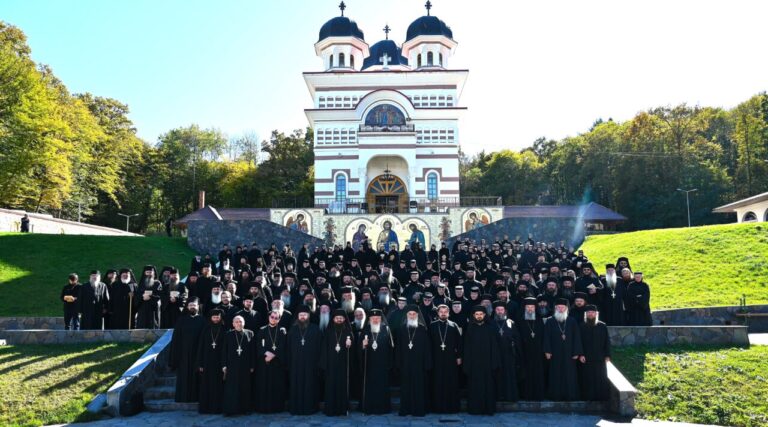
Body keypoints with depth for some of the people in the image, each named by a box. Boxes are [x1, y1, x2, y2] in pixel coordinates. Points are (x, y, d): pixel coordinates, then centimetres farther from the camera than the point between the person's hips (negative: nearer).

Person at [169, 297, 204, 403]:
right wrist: (174, 357, -3)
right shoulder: (181, 320, 6)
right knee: (184, 376, 2)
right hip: (184, 353, 1)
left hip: (197, 353, -1)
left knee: (196, 377, 2)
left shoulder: (202, 321, 3)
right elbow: (175, 339, 4)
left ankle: (196, 397, 8)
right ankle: (183, 398, 8)